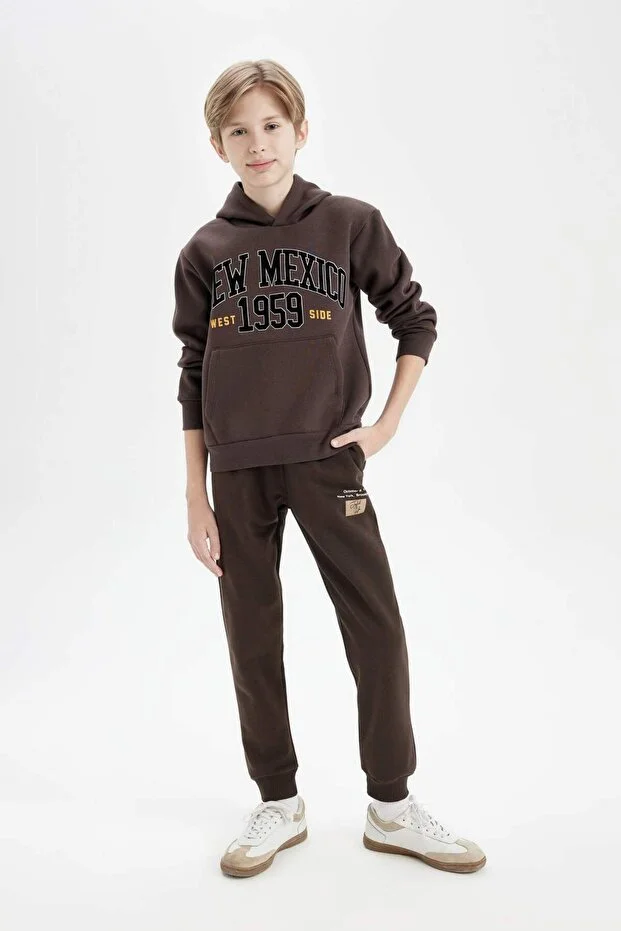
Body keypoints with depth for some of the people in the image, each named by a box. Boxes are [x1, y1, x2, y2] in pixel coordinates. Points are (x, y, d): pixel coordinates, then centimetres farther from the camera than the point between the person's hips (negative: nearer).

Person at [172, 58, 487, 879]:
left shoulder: (352, 225, 1)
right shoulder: (204, 252, 5)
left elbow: (416, 321, 9)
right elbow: (192, 379, 6)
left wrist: (388, 424, -2)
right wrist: (196, 499, 3)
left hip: (328, 458, -1)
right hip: (239, 471, 2)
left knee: (377, 629, 0)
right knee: (253, 640, 8)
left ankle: (392, 805, 19)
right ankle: (279, 803, 26)